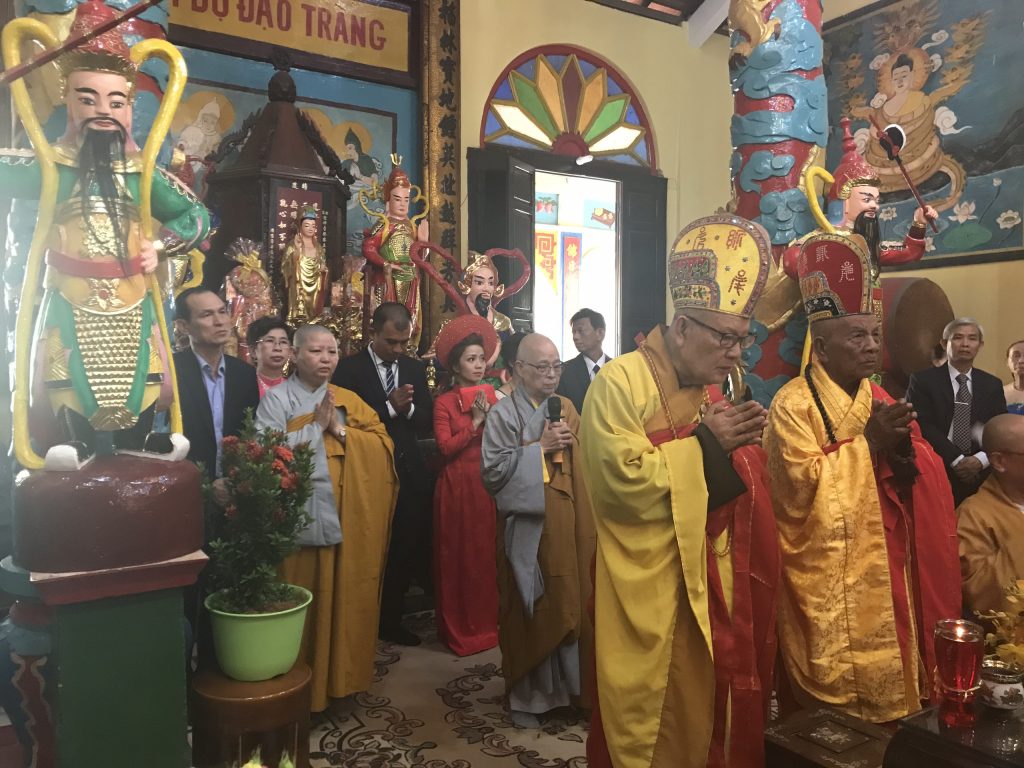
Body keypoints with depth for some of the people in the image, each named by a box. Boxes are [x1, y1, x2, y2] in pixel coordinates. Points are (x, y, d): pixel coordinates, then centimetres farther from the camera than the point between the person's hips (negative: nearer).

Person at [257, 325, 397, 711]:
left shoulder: (350, 401, 12)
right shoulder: (277, 399, -2)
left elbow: (384, 446, 3)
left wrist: (340, 430, -9)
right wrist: (317, 425, -11)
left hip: (349, 520, 4)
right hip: (300, 519, -4)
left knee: (345, 602, 11)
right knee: (303, 606, 4)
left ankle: (341, 676, 28)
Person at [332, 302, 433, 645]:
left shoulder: (415, 368, 9)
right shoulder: (349, 369, -6)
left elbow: (428, 422, 7)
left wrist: (408, 409, -13)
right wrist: (390, 407, -19)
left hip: (410, 475, 5)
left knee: (406, 551, 10)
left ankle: (392, 620, 28)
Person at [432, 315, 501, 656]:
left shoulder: (492, 396, 10)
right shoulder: (444, 402, -2)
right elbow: (446, 447, -13)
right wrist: (475, 421, -13)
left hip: (488, 483, 4)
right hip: (457, 485, -3)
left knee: (488, 552, 6)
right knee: (459, 554, 3)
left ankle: (488, 621, 21)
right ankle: (460, 627, 15)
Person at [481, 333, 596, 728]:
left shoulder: (567, 408, 10)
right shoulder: (502, 414, -6)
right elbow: (493, 470, -14)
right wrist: (540, 446, -16)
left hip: (567, 523, 5)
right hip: (526, 527, -4)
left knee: (571, 603, 8)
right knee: (529, 610, 4)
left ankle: (569, 684, 24)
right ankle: (526, 694, 19)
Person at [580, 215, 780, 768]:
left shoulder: (715, 388, 11)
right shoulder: (619, 382, -13)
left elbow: (740, 488, 18)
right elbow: (625, 480, -24)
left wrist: (743, 448, -2)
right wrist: (705, 443, -17)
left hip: (712, 585, 7)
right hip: (646, 592, -7)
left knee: (703, 709, 16)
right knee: (645, 717, 4)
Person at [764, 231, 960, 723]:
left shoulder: (879, 400, 10)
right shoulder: (794, 404, -12)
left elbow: (922, 477, 8)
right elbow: (801, 488, -21)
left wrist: (903, 449, -13)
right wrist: (868, 442, -19)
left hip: (885, 574, 7)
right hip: (828, 587, -6)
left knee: (886, 692, 15)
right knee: (838, 706, 1)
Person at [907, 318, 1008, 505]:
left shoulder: (993, 385, 11)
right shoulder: (923, 380, -2)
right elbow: (923, 426, -11)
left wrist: (980, 460, -12)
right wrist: (957, 460, -17)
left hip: (981, 476, 4)